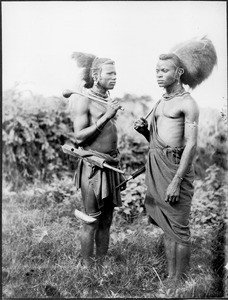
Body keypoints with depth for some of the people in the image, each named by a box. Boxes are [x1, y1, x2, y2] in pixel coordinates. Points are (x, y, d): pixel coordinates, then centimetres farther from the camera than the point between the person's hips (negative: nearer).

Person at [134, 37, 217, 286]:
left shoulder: (187, 103, -8)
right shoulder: (160, 102, 17)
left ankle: (179, 282, 9)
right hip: (155, 165, 8)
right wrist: (144, 130, 1)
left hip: (176, 165, -8)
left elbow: (191, 145, -15)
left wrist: (176, 181, -20)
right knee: (166, 226, 14)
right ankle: (170, 275, 24)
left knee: (178, 228, -1)